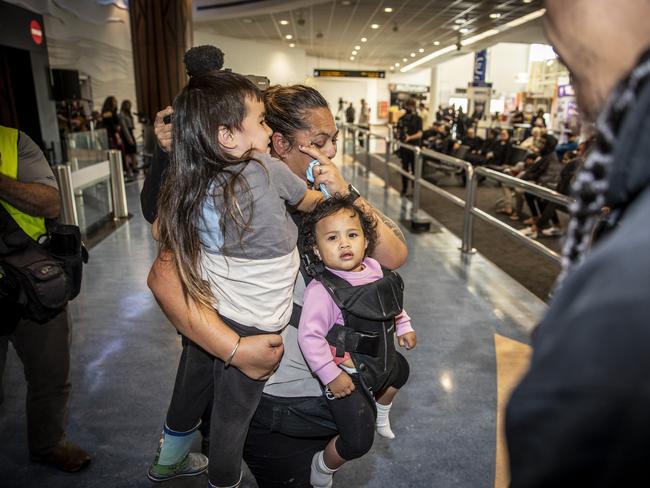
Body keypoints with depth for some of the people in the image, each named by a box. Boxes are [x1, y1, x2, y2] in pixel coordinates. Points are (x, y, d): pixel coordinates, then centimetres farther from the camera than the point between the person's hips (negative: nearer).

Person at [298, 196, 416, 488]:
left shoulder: (375, 269, -6)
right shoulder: (321, 290, -29)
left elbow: (391, 302, 15)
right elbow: (309, 336, -29)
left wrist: (403, 326, 13)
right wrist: (331, 375, -25)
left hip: (379, 359, 8)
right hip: (347, 375, -8)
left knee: (400, 371, 34)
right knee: (359, 441, -6)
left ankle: (380, 414, 63)